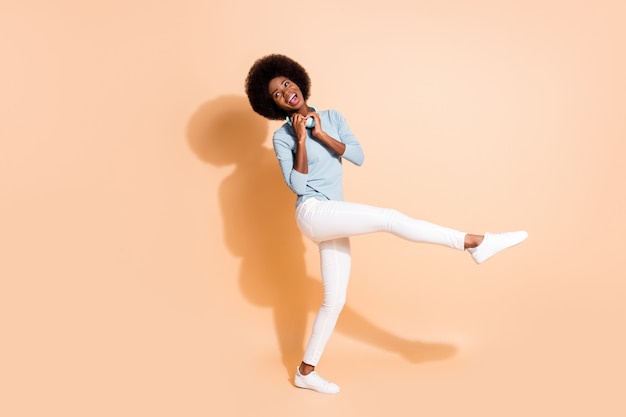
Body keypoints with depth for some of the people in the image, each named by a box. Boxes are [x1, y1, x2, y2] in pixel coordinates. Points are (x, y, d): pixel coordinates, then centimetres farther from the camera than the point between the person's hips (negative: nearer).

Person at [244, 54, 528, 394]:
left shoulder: (331, 117, 13)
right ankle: (475, 243, -25)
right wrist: (301, 139, -12)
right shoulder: (282, 137, 1)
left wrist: (320, 134, -9)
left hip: (334, 221, 6)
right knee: (389, 218, -25)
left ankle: (305, 372, 21)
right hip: (313, 213, -6)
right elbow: (297, 185, -10)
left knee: (335, 300, 8)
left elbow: (358, 157, -1)